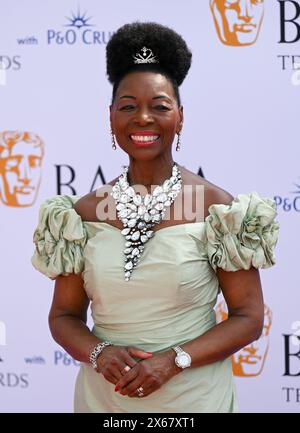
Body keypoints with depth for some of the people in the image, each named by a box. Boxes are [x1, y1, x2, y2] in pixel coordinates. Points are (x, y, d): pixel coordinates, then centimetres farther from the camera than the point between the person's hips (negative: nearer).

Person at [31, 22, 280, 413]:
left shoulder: (216, 206, -7)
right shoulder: (85, 212, 0)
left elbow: (249, 317, -6)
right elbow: (64, 315, 5)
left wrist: (174, 360, -18)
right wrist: (99, 353, -14)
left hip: (193, 397, -2)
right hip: (103, 395, 2)